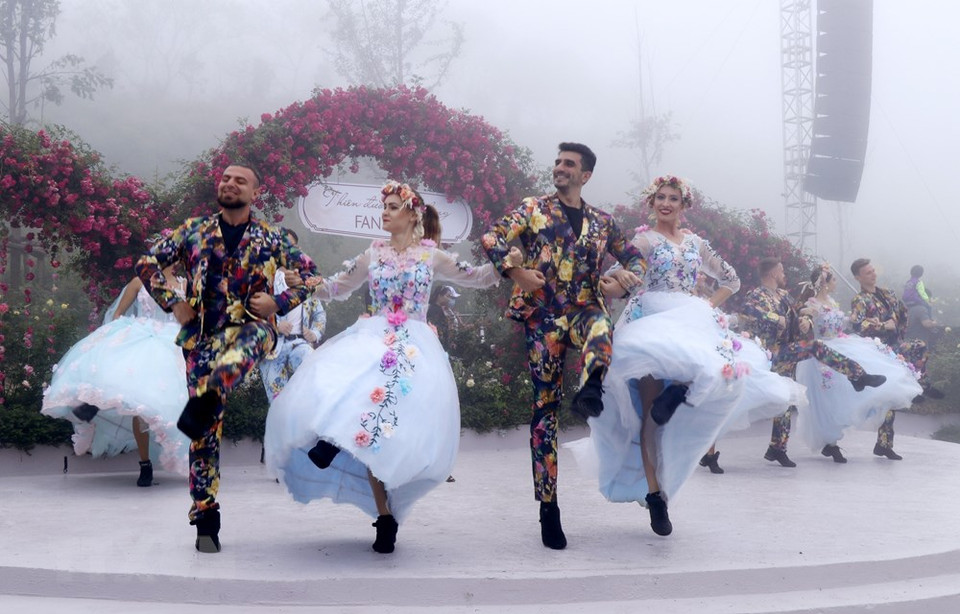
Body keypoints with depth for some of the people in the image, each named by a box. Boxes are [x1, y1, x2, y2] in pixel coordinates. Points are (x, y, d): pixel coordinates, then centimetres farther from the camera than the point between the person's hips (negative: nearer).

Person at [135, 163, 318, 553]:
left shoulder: (270, 238, 9)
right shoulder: (194, 231, 11)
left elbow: (310, 274, 13)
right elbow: (148, 264, 14)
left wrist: (279, 303, -1)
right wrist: (173, 303, 3)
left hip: (250, 326, -1)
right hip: (201, 335, 1)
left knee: (250, 337, -42)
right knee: (206, 431, -4)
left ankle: (202, 404, -61)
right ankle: (205, 518, 4)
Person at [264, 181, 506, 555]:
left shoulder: (431, 255, 9)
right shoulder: (373, 254, 15)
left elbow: (476, 278, 10)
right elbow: (339, 287, 22)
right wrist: (307, 285, 8)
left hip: (414, 346, -1)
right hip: (372, 341, 2)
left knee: (395, 429, -20)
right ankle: (384, 516, -5)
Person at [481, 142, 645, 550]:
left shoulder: (602, 222, 16)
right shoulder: (534, 209, 9)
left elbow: (634, 256, 23)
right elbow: (491, 238, 1)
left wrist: (624, 282, 2)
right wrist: (516, 272, -13)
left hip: (583, 309, 2)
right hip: (542, 313, -2)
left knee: (600, 328, -39)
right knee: (545, 403, -5)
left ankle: (590, 390, -62)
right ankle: (548, 506, -2)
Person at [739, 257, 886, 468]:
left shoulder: (784, 296, 17)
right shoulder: (756, 295, -9)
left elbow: (797, 319, 21)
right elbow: (747, 310, -30)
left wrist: (805, 322, -3)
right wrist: (776, 320, -26)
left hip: (786, 355, 8)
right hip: (771, 354, -8)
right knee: (815, 347, -23)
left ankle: (777, 449, 15)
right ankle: (859, 377, -18)